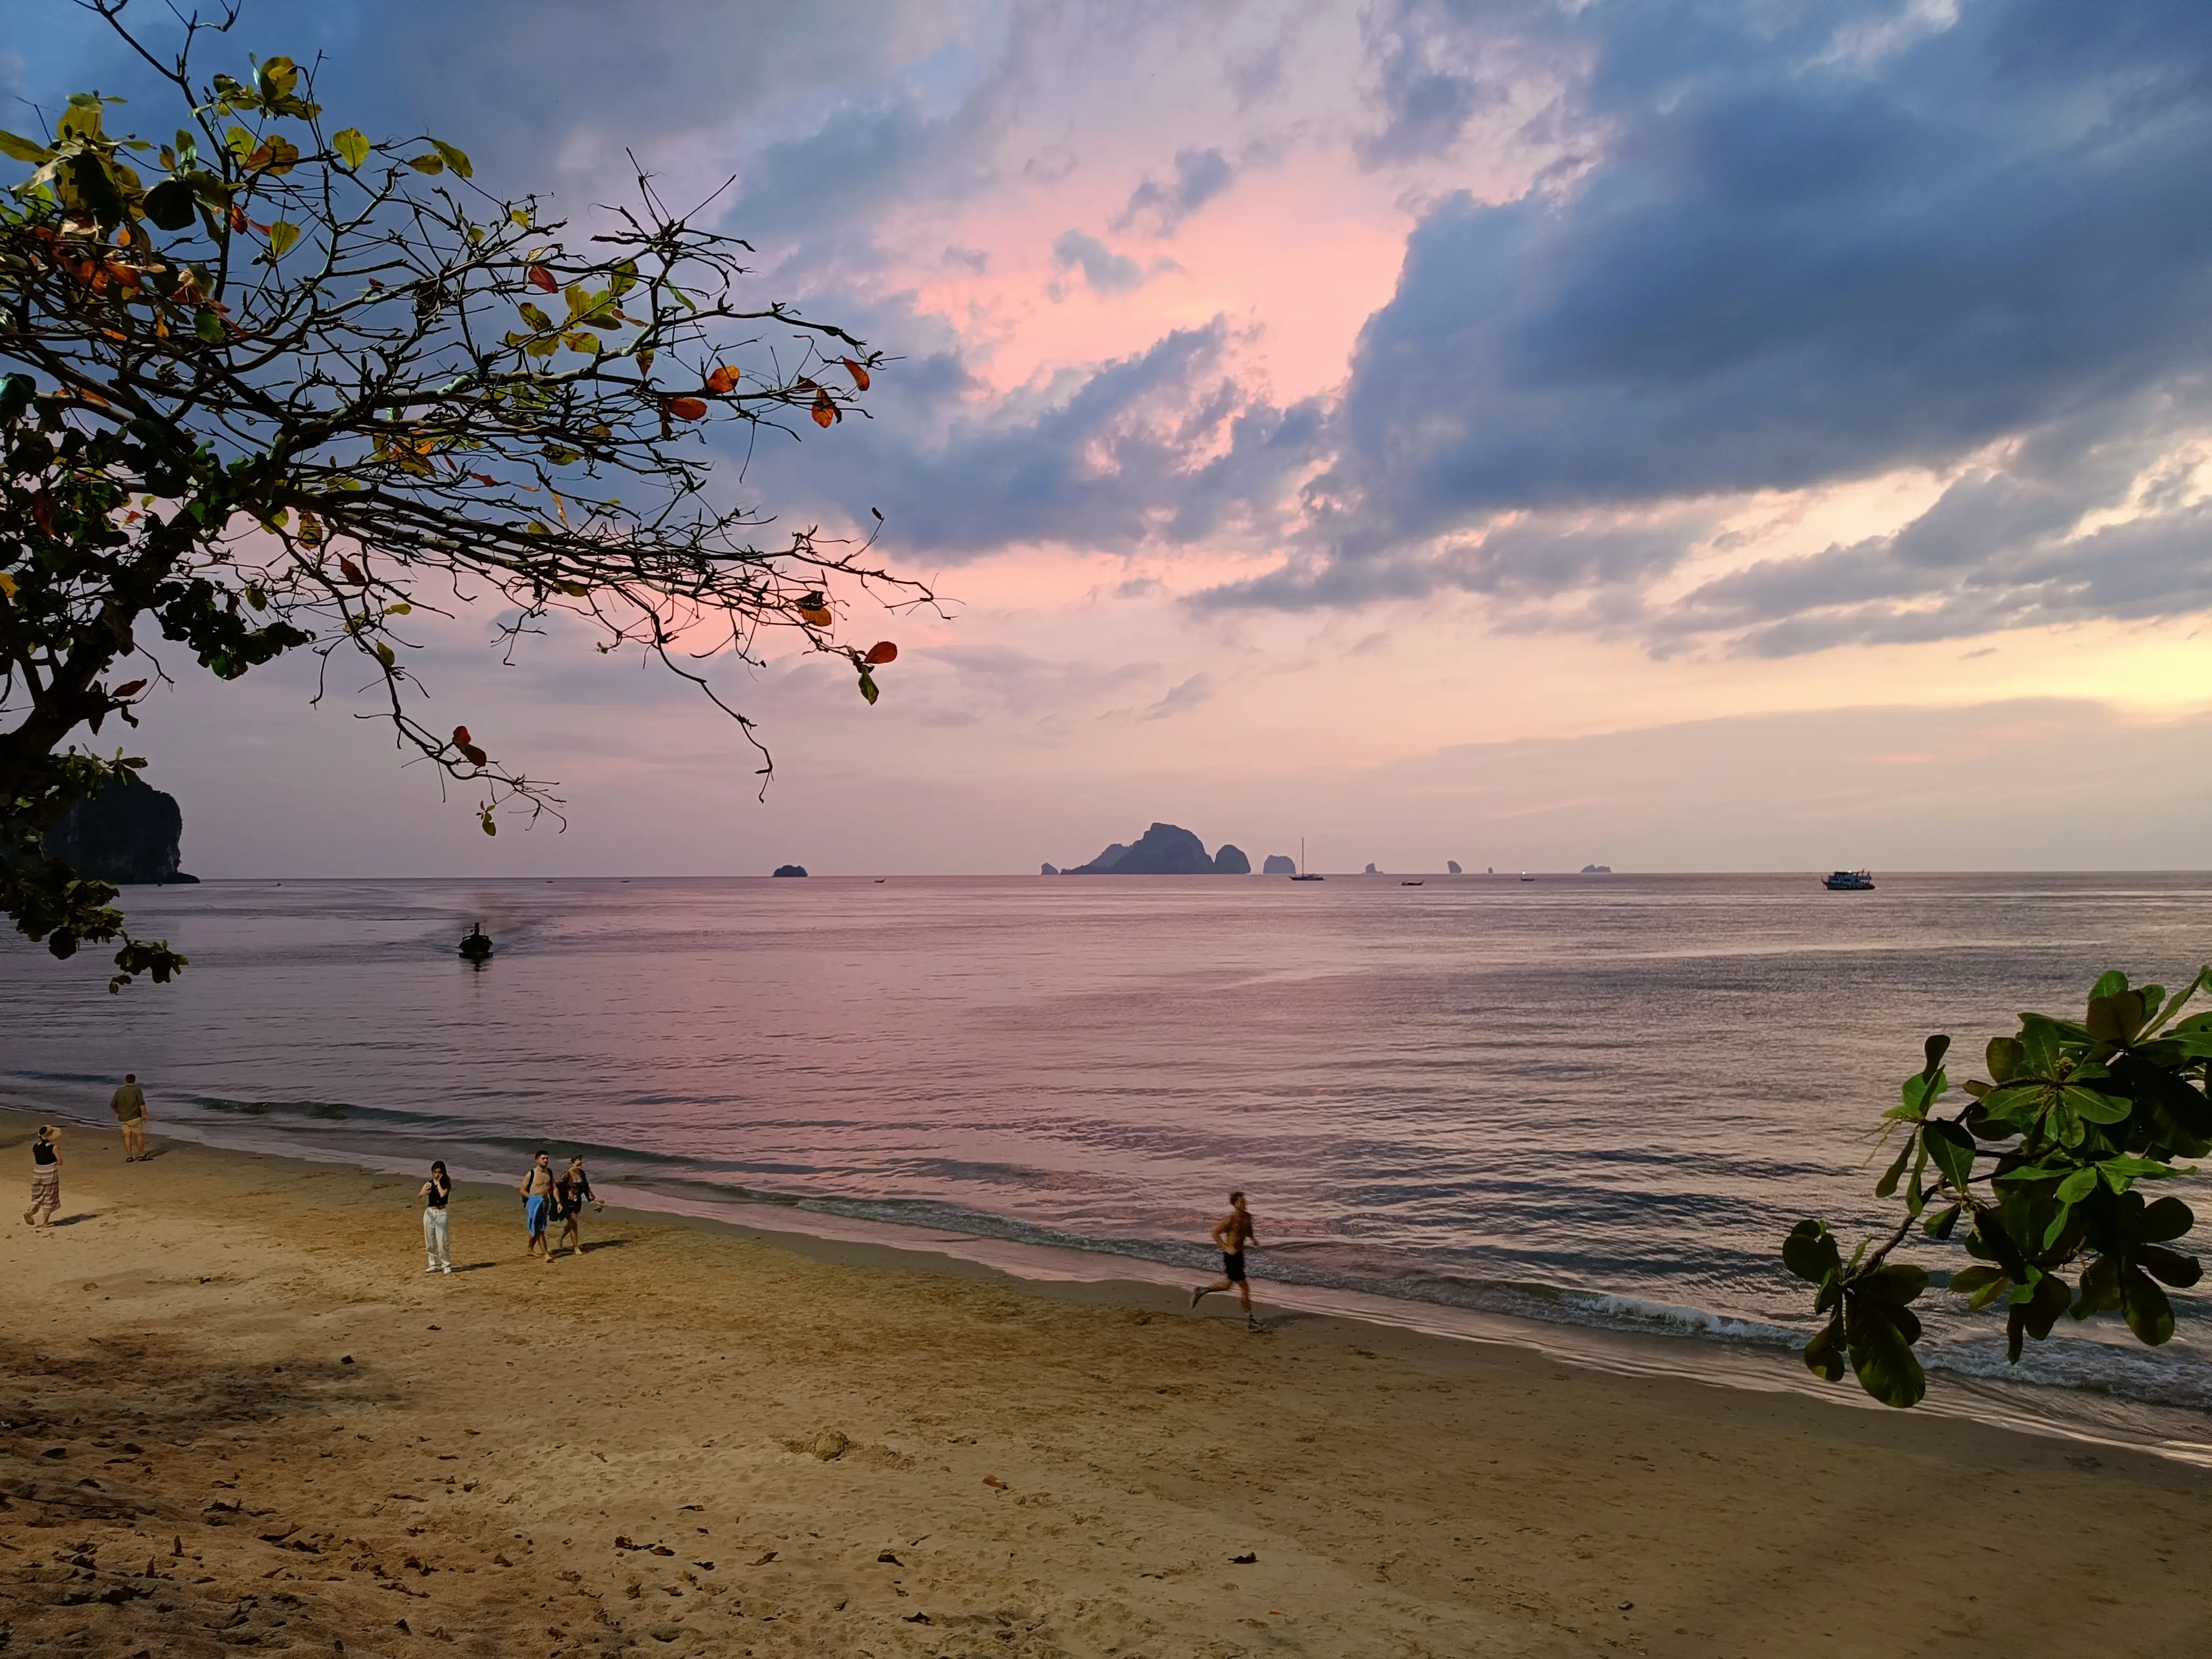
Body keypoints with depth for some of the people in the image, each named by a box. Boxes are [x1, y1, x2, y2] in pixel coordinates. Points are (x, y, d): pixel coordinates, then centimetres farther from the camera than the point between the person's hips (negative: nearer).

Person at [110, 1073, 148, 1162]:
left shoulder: (119, 1091, 6)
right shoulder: (137, 1090, -7)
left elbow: (113, 1104, 10)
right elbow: (141, 1103, -18)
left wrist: (117, 1113, 27)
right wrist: (144, 1115, -16)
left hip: (123, 1118, 4)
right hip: (134, 1117, -4)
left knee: (127, 1136, 7)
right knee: (139, 1135, 3)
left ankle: (129, 1156, 2)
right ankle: (142, 1155, 6)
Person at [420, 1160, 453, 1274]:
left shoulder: (446, 1184, -2)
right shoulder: (428, 1184, 2)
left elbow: (443, 1194, -20)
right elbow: (419, 1196, -14)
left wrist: (438, 1182, -10)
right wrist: (423, 1194, -37)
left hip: (441, 1213, -3)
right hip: (429, 1213, 3)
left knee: (442, 1241, -7)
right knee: (430, 1241, 8)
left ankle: (446, 1265, 3)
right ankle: (434, 1264, 20)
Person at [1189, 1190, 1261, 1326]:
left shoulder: (1247, 1217, 4)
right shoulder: (1230, 1219, -20)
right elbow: (1215, 1233, -17)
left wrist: (1253, 1239, 2)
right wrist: (1227, 1248, -23)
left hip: (1240, 1254, 9)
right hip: (1231, 1255, -9)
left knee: (1227, 1285, 21)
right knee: (1244, 1287, -5)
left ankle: (1201, 1291, 38)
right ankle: (1248, 1317, 5)